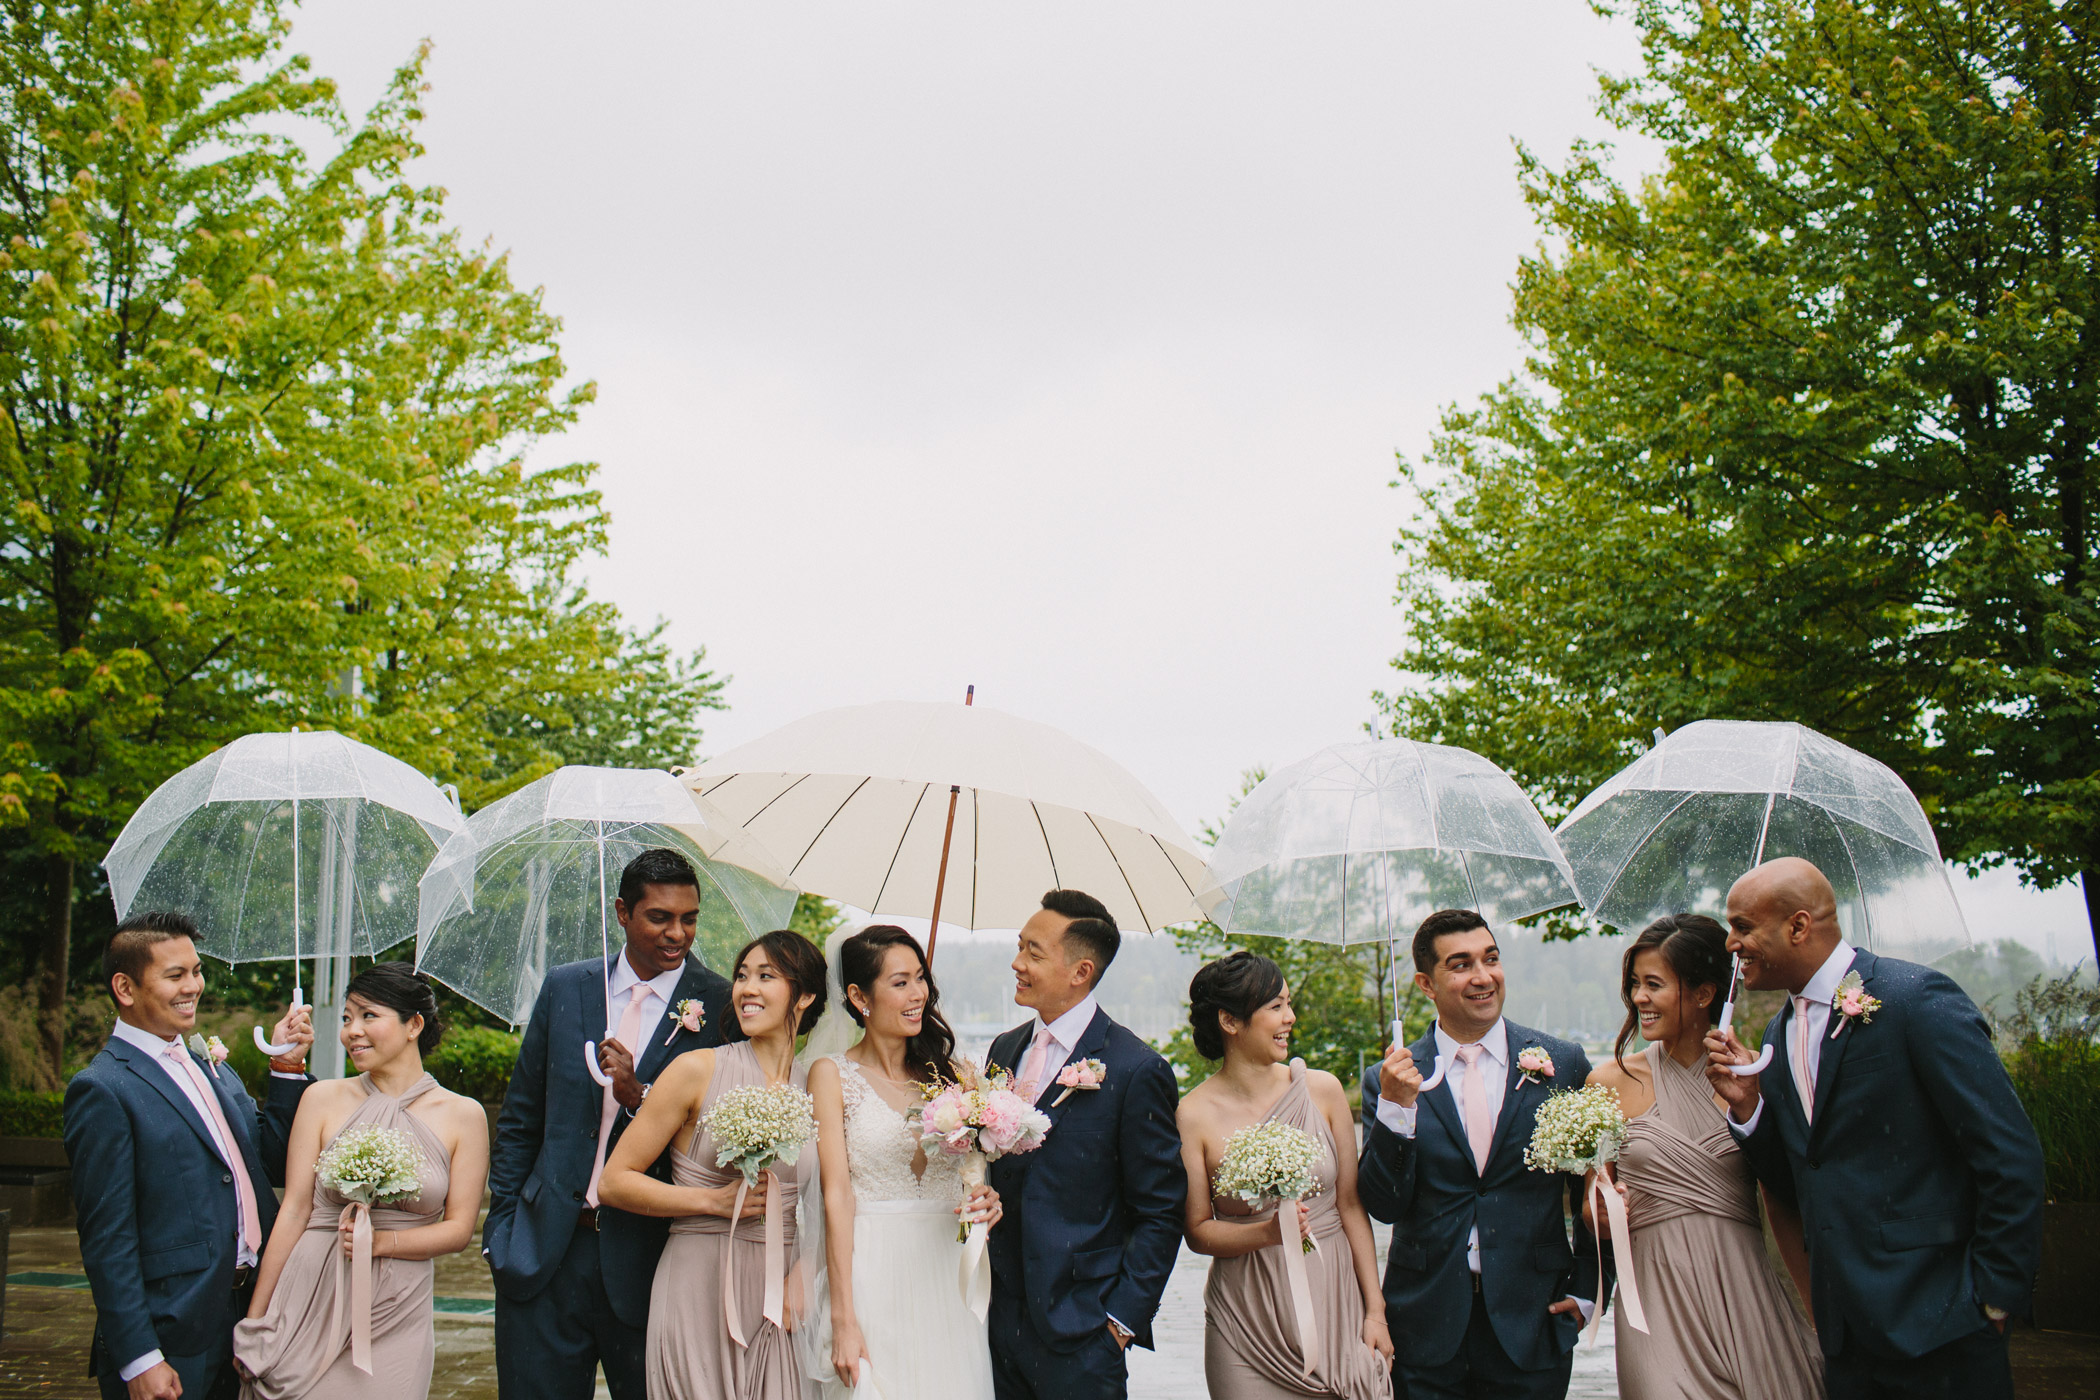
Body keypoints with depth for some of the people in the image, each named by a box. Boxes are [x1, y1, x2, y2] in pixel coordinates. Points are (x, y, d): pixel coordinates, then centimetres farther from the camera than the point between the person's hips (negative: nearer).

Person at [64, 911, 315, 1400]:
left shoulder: (214, 1070, 13)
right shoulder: (102, 1090, -12)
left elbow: (272, 1166, 14)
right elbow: (106, 1240, -15)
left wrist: (287, 1068, 3)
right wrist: (139, 1360, -17)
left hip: (249, 1318, 7)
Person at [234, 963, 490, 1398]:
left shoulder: (463, 1115, 1)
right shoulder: (323, 1099, 2)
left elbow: (459, 1229, 1)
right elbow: (294, 1211, 1)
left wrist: (383, 1240, -14)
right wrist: (254, 1320, 0)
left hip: (397, 1314, 0)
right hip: (312, 1303, 0)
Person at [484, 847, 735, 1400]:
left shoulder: (721, 1004, -5)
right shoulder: (565, 987, 6)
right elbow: (519, 1118, 12)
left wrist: (639, 1098, -19)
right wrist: (501, 1224, 7)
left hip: (648, 1261, -2)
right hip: (545, 1251, 3)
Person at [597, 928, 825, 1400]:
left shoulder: (815, 1089, 7)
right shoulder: (697, 1070, -3)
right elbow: (614, 1182, -3)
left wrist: (802, 1276, 0)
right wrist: (714, 1200, -11)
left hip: (777, 1296, 3)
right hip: (698, 1292, -3)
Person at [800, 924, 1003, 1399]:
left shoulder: (948, 1074, 11)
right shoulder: (833, 1073, -1)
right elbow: (837, 1195, -9)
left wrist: (987, 1199, -9)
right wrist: (843, 1319, -15)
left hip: (945, 1283, 4)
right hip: (871, 1283, -3)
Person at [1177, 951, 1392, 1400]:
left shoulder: (1322, 1089, -2)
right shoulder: (1195, 1114, -8)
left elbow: (1351, 1204, 2)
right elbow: (1198, 1231, -3)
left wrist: (1375, 1310, 1)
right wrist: (1268, 1232, -20)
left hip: (1333, 1303, 2)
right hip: (1247, 1322, -2)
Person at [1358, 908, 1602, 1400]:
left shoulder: (1564, 1063, 1)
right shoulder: (1388, 1079, -1)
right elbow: (1384, 1205, -6)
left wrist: (1587, 1290, 5)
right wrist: (1395, 1108, -18)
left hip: (1533, 1323, 0)